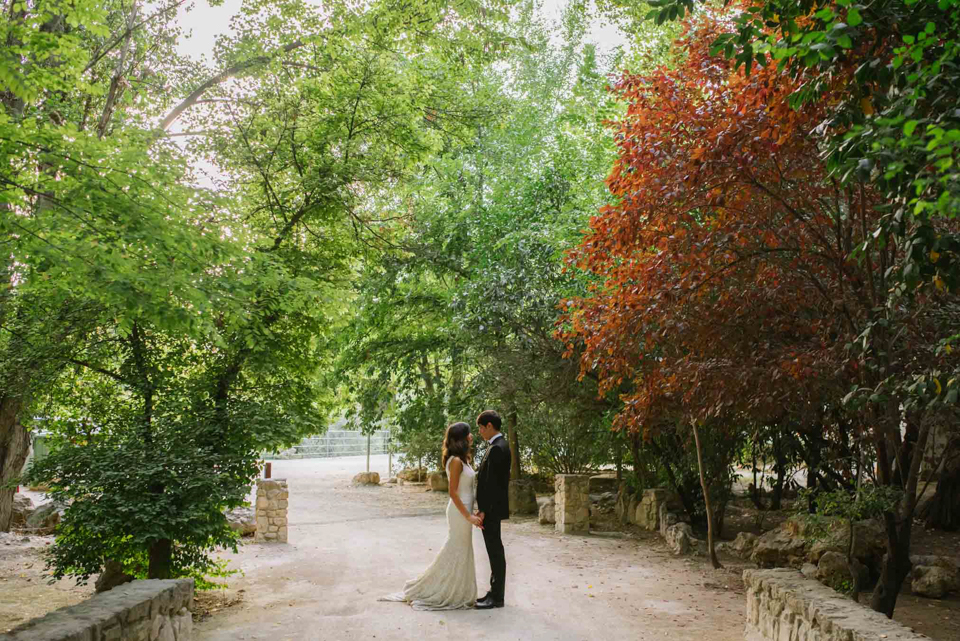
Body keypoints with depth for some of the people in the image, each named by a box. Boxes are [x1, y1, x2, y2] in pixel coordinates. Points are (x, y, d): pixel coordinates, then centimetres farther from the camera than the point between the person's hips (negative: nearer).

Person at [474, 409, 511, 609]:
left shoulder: (497, 448, -19)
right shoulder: (500, 445, 13)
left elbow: (492, 482, -22)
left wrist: (483, 510, -19)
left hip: (491, 509, -10)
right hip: (492, 508, 10)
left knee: (495, 551, -2)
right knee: (494, 551, 15)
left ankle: (497, 598, 6)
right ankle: (495, 592, 24)